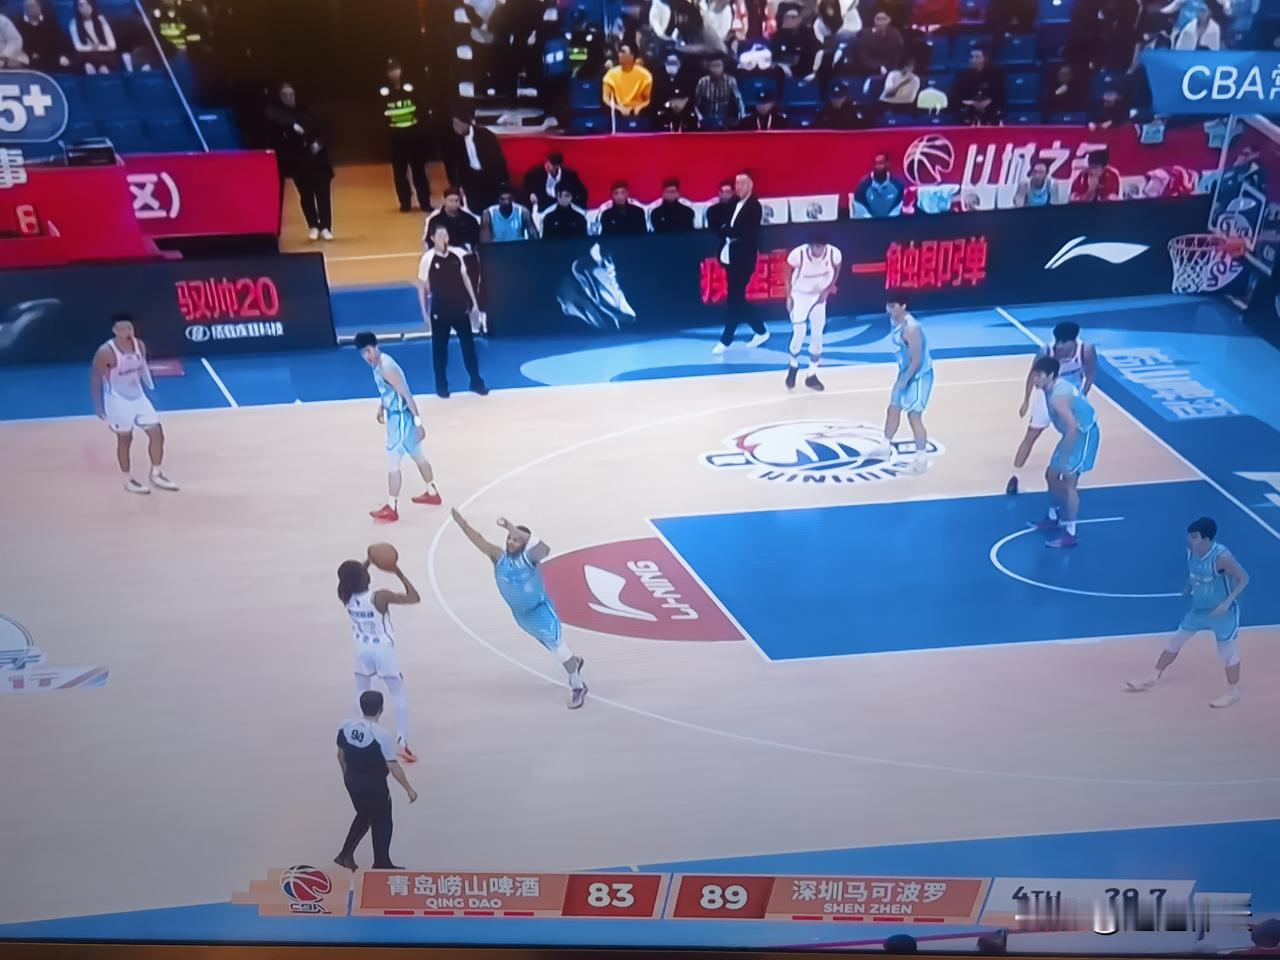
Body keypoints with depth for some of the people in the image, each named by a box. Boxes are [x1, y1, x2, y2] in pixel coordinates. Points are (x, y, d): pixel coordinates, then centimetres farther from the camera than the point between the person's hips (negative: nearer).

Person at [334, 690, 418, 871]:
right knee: (382, 824, 14)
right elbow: (393, 766, -22)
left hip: (353, 781, 6)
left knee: (363, 816, 28)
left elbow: (341, 754, 7)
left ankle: (346, 855, 29)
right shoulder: (381, 735, -25)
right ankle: (381, 864, 25)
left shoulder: (346, 727, -8)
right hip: (375, 785, -6)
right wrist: (408, 789, -11)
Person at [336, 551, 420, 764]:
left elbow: (353, 580, 12)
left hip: (362, 651, 4)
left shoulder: (346, 597, -13)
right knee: (399, 696, 8)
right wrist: (399, 573, -16)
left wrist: (368, 561, 1)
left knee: (362, 694, 24)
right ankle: (401, 742, 2)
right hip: (383, 651, -4)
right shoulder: (380, 597, -27)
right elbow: (415, 598, -20)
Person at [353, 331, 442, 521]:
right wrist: (382, 407, 25)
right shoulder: (378, 363, 4)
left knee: (393, 464, -3)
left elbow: (407, 395, -24)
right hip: (396, 416, 10)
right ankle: (432, 493, 39)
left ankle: (391, 509, 5)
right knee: (418, 456, 23)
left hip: (401, 418, -10)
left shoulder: (386, 367, -25)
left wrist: (418, 422, -24)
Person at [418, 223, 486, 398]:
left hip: (460, 307, 3)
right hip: (440, 310, -3)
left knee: (468, 344, 7)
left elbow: (465, 278, 10)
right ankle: (441, 386, 16)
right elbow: (422, 287, -4)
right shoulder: (428, 259, -10)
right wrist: (425, 313, -6)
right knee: (440, 349, 5)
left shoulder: (456, 254, -1)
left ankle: (476, 382, 17)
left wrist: (474, 302, 8)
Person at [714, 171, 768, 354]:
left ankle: (725, 340, 2)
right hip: (731, 259, 8)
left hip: (744, 260, -8)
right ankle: (760, 331, 23)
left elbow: (748, 233, -19)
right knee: (737, 299, 11)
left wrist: (727, 230, -13)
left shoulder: (754, 206, -8)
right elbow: (727, 228, 12)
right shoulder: (735, 205, 15)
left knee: (734, 300, -4)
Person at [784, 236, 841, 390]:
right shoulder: (798, 254, -29)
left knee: (817, 335, 1)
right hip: (800, 295, -2)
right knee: (799, 334, -10)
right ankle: (793, 365, 20)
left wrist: (827, 290, -9)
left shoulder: (834, 253, -24)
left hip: (819, 296, 2)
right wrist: (789, 296, -9)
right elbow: (789, 273, -9)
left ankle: (812, 375, 14)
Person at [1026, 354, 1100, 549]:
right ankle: (1053, 518, 35)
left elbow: (1073, 427, -34)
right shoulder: (1055, 387, 1)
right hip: (1075, 432, 10)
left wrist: (1064, 458, -30)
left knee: (1069, 482, -11)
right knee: (1052, 475, 18)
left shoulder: (1058, 396, -29)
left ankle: (1069, 534, -5)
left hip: (1084, 433, -10)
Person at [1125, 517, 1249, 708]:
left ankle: (1233, 692, 23)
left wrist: (1227, 602, -29)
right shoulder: (1191, 551, -10)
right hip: (1198, 608, 7)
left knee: (1227, 649, 4)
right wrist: (1189, 587, 0)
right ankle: (1153, 678, 25)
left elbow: (1243, 578, -22)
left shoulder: (1222, 557, -30)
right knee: (1176, 640, 13)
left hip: (1222, 611, -7)